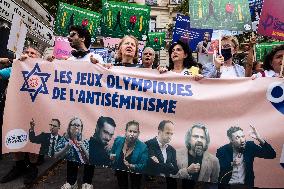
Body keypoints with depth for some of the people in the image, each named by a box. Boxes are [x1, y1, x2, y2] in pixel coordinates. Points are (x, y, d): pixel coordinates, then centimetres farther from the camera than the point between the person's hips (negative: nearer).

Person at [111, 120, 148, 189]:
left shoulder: (143, 147, -27)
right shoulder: (118, 140, -19)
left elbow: (143, 166, -22)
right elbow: (112, 153, -1)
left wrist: (131, 166, -38)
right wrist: (112, 157, -23)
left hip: (135, 173, -2)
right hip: (120, 171, 3)